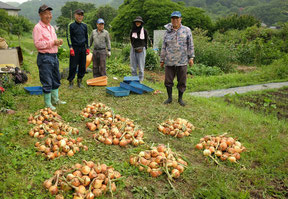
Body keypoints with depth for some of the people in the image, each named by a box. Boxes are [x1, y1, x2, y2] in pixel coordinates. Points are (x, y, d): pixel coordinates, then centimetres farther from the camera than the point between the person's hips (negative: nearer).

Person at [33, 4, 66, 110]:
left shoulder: (51, 27, 16)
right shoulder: (38, 27, -10)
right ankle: (47, 103, 10)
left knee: (56, 79, 16)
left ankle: (55, 99, 30)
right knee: (47, 82, -2)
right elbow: (38, 44, -18)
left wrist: (58, 42, 4)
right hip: (45, 58, -8)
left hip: (54, 56, 8)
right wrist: (52, 43, -20)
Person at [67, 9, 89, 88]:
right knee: (73, 66, -4)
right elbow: (69, 37, -3)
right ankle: (71, 82, 6)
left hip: (83, 48, 4)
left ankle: (79, 81, 18)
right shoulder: (71, 25, -1)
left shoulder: (84, 26, 12)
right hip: (75, 48, -4)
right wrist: (71, 48, -13)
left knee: (83, 66, 6)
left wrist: (87, 48, 11)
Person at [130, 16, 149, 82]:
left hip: (141, 51, -2)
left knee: (141, 67, -3)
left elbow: (146, 41, 9)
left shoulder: (144, 31, 2)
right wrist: (135, 48, 4)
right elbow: (131, 41, 15)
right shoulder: (132, 31, 8)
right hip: (133, 50, 3)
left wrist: (142, 48, -1)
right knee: (133, 67, 5)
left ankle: (140, 81, 6)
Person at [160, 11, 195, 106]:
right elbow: (164, 47, 9)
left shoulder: (186, 30, 3)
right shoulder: (168, 32, 6)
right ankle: (169, 98, 23)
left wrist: (191, 57, -2)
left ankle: (180, 98, 22)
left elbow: (190, 45, 4)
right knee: (168, 81, 6)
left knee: (182, 82, 6)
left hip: (182, 62, -1)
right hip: (169, 62, 1)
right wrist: (162, 60, 9)